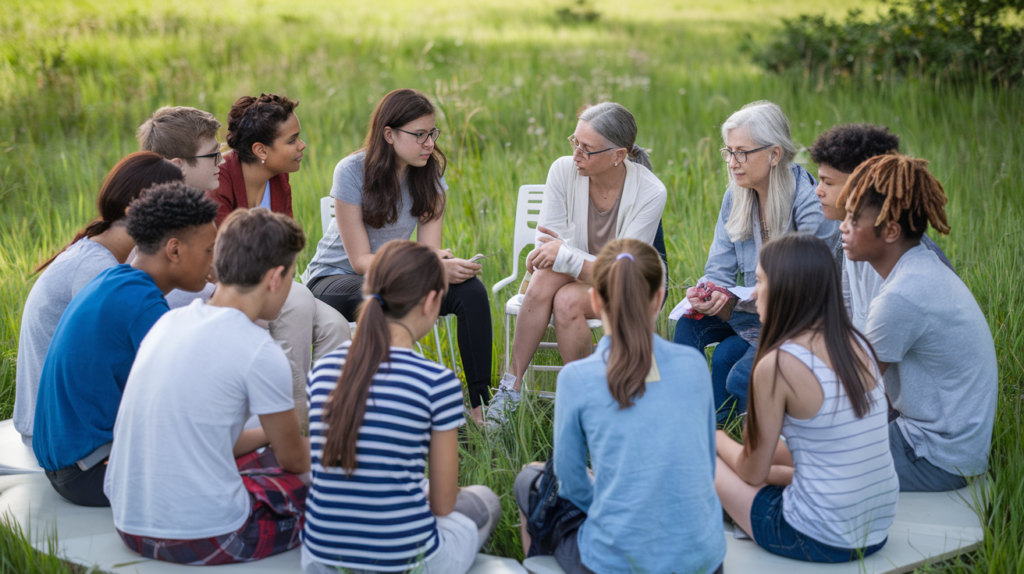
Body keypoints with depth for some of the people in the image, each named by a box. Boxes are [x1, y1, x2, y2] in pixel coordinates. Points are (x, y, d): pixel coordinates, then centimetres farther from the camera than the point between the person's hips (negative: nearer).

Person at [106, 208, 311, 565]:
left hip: (129, 522, 8)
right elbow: (295, 460, 1)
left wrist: (270, 433, 32)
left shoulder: (169, 322, 7)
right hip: (204, 539, -8)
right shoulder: (260, 352, -15)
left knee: (267, 458, 28)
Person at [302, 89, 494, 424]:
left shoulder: (431, 174, -3)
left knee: (471, 290, -23)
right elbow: (361, 260, -20)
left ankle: (481, 406, -20)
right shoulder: (352, 172, -18)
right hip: (335, 279, -5)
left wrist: (441, 261, -34)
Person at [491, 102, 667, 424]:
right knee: (545, 277, -32)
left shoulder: (650, 192, -22)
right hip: (573, 277, 3)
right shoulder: (563, 171, -14)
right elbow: (547, 246, -10)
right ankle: (513, 384, -27)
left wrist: (566, 254, -31)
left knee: (567, 300, -33)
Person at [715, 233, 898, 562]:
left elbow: (753, 472, -5)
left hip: (820, 542, -7)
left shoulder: (777, 364, -17)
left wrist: (718, 438, 14)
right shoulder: (856, 344, 3)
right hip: (877, 532, 7)